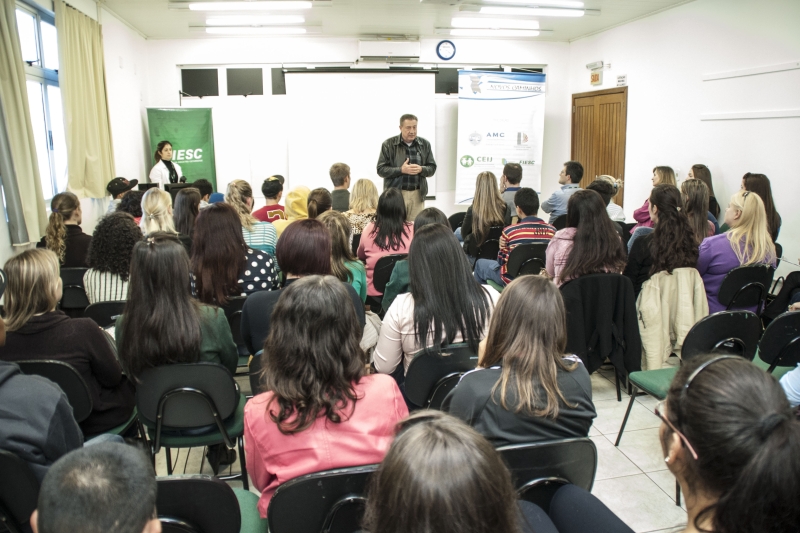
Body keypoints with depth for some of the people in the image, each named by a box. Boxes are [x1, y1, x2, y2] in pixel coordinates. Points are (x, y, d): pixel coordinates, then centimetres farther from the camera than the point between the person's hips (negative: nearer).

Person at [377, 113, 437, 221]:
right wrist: (401, 170, -18)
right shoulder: (388, 144, -1)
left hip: (417, 194, 3)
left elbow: (432, 168, 9)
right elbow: (381, 169, -4)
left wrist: (421, 169, -13)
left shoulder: (425, 144, 8)